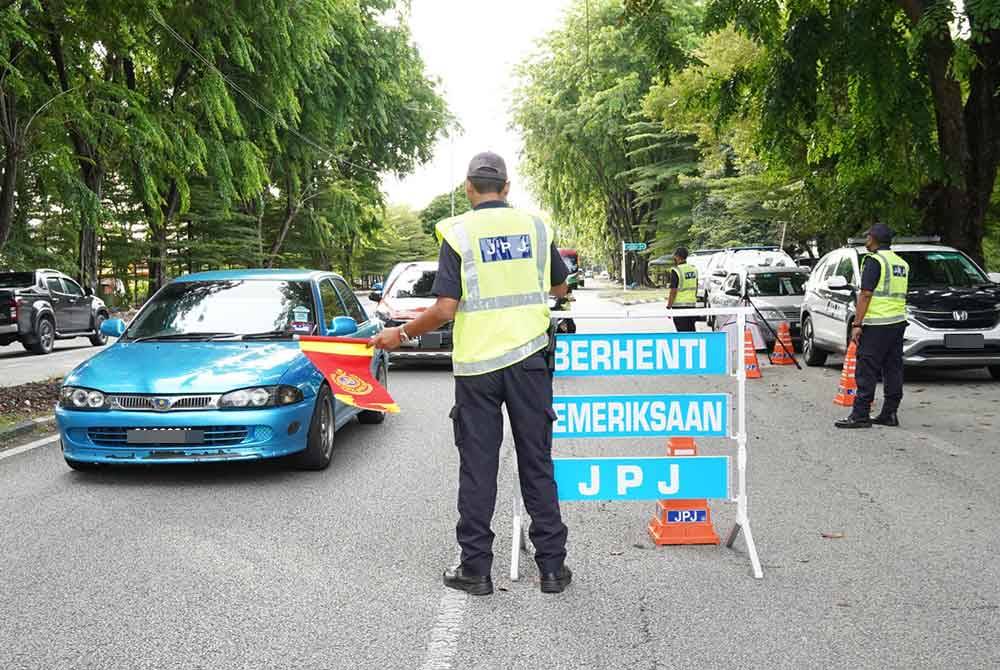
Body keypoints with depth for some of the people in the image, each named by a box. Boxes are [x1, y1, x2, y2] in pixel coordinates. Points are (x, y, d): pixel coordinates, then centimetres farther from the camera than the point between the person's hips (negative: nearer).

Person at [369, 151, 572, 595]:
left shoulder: (458, 233, -5)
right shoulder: (535, 226, 4)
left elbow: (445, 309, -12)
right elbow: (560, 288, 18)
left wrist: (401, 334, 3)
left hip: (477, 364, -2)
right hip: (528, 358, 2)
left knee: (477, 468, 7)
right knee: (537, 464, 9)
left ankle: (475, 569, 13)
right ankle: (552, 566, 14)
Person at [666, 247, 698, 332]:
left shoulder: (676, 271, -13)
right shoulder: (694, 269, 9)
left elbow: (673, 291, -15)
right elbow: (696, 289, 15)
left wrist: (668, 307, -11)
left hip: (679, 306, -7)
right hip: (692, 304, 7)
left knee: (682, 332, -4)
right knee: (691, 331, 13)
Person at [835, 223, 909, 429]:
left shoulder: (874, 260, -10)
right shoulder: (902, 263, 17)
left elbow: (866, 294, -15)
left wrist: (857, 324, -15)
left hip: (876, 324, -8)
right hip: (898, 322, 8)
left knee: (867, 370, -7)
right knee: (893, 369, 10)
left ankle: (860, 415, -8)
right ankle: (889, 414, 12)